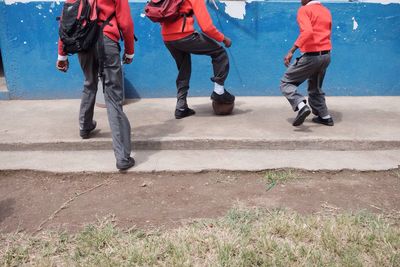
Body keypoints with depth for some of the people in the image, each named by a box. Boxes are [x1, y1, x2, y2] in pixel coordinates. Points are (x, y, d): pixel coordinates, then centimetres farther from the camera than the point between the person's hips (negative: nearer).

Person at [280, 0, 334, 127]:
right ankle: (325, 117, 27)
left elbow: (307, 32, -26)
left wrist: (292, 51, -27)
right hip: (326, 55, 8)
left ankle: (301, 106, -17)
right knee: (315, 88, 25)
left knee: (286, 82, 4)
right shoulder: (326, 11, 15)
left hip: (312, 56, -8)